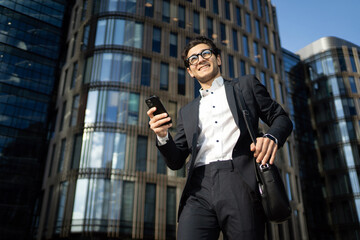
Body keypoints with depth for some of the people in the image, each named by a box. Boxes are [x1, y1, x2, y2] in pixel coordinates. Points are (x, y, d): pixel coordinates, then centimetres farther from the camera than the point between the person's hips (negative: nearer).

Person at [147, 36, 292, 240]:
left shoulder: (246, 85, 20)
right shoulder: (187, 112, 25)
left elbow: (281, 117, 14)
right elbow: (176, 161, 19)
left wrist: (272, 137, -10)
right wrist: (163, 136, -2)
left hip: (240, 183, -2)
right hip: (199, 189, 2)